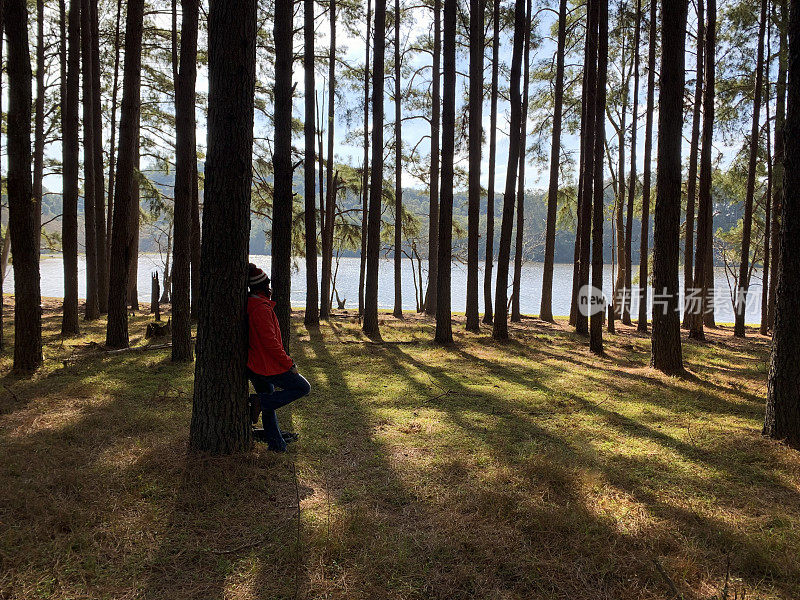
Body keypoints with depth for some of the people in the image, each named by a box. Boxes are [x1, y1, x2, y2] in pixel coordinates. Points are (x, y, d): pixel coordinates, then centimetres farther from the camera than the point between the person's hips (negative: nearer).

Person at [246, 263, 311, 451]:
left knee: (269, 401, 19)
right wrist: (289, 363, -16)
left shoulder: (248, 305, 7)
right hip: (269, 365, -10)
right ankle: (261, 401, -6)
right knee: (303, 388, 3)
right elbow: (270, 342, -24)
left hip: (253, 365, 10)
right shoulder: (261, 308, -23)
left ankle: (276, 442, 28)